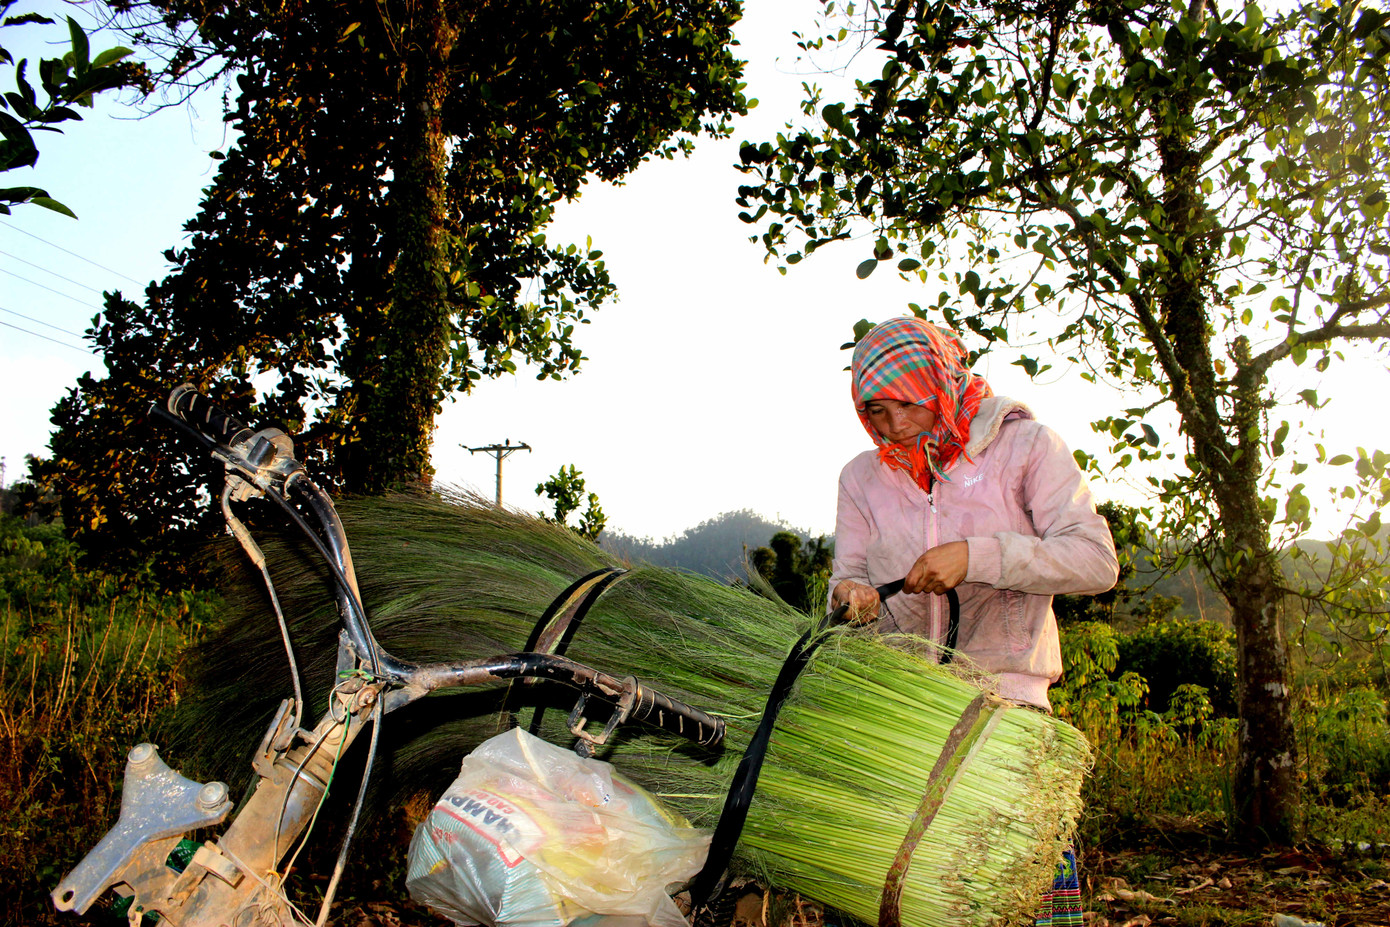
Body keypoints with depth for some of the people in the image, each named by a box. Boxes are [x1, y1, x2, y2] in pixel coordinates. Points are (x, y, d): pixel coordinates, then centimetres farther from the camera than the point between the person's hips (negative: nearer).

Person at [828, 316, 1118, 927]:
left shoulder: (1023, 446, 2)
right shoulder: (863, 476, 13)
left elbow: (1096, 560, -6)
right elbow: (849, 578, 10)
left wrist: (975, 556, -17)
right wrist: (853, 597, -14)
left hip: (1004, 697, -2)